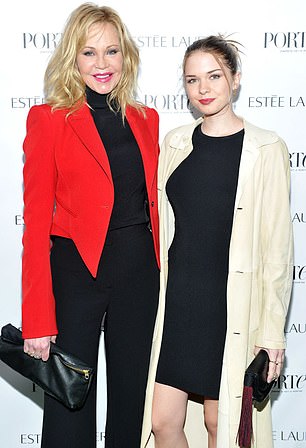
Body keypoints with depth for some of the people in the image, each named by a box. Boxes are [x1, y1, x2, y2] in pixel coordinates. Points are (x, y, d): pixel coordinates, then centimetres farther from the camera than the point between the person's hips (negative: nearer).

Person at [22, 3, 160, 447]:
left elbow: (153, 206, 13)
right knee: (69, 405, 6)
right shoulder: (48, 119, -4)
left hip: (140, 273, 4)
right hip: (75, 273, -4)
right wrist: (38, 319, -12)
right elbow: (36, 223, -7)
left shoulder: (145, 120, 9)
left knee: (133, 401, 15)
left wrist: (162, 274, 4)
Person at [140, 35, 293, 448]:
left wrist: (272, 331, -8)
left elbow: (277, 246, -6)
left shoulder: (266, 150, -6)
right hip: (175, 299, 4)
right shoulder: (174, 143, 7)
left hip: (231, 304, -4)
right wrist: (154, 300, 10)